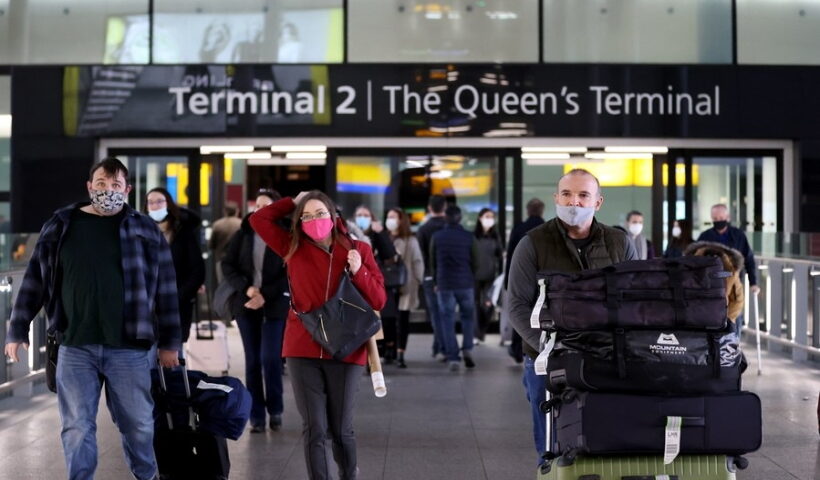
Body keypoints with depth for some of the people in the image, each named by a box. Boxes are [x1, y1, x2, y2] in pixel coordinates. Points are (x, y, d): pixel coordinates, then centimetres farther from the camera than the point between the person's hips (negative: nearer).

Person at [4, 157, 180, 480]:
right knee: (76, 427, 4)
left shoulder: (144, 229, 3)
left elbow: (164, 288, 4)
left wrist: (168, 342, 2)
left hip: (129, 347, -1)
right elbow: (35, 279, 10)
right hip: (75, 346, 1)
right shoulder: (60, 226, 6)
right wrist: (18, 330, 7)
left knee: (137, 422, 9)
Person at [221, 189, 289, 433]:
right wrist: (246, 288, -11)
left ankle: (275, 410, 10)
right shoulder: (243, 234, 6)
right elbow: (227, 264, 4)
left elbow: (291, 274, -6)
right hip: (246, 305, 3)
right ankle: (256, 415, 9)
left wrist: (265, 296, -13)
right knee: (252, 361, 4)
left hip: (275, 305, -3)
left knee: (270, 358, -9)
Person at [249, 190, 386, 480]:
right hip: (303, 350, 1)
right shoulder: (293, 248, 7)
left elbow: (378, 301, 1)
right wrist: (294, 203, 10)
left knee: (341, 429, 7)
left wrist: (359, 271, -14)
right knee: (313, 428, 0)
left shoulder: (358, 250, 3)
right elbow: (259, 219, 9)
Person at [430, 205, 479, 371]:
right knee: (468, 316, 15)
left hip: (444, 284, 0)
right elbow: (475, 263, 3)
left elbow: (432, 263, 7)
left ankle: (453, 358, -2)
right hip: (465, 284, 0)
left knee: (447, 321, 4)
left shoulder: (436, 237, -1)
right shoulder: (469, 237, -4)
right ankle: (467, 348, -3)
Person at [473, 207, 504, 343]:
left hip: (491, 276, 2)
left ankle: (482, 332, 12)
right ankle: (476, 335, 7)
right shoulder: (473, 236, 0)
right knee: (475, 305, 0)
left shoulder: (495, 237, 8)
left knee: (489, 304, -6)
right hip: (475, 276, -2)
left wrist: (500, 274, 3)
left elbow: (500, 257, 10)